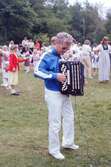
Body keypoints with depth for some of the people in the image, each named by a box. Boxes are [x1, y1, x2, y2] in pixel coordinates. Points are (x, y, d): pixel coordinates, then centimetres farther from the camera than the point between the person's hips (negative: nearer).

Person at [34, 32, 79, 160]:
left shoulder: (61, 56, 5)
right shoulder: (47, 56, -17)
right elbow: (37, 71, -28)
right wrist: (55, 76, -30)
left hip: (64, 92, 8)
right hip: (53, 94, -8)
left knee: (69, 117, 20)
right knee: (55, 123, 1)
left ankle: (68, 142, 37)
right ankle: (54, 150, 17)